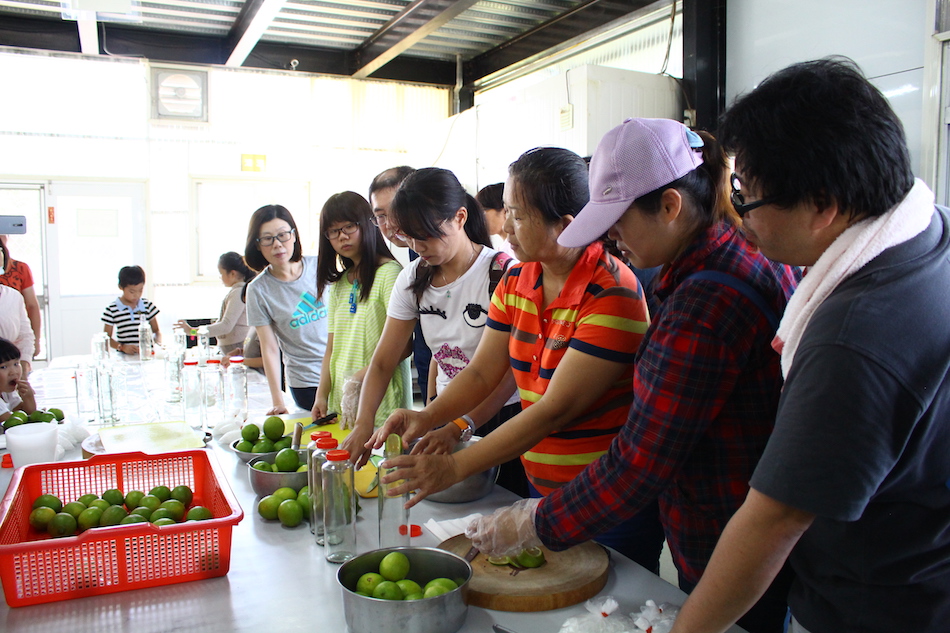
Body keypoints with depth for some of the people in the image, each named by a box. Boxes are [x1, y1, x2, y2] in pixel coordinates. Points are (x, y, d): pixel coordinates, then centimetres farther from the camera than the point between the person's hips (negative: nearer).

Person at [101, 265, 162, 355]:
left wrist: (158, 343, -3)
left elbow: (156, 331, 18)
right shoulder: (111, 310, 4)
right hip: (125, 357, -1)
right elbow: (107, 337, 7)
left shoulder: (148, 305, 11)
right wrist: (122, 347, -10)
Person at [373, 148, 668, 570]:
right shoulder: (516, 281, 2)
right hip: (541, 488, 7)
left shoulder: (613, 295, -22)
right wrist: (427, 417, -17)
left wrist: (455, 468, -26)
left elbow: (557, 408, -25)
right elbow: (483, 372, 2)